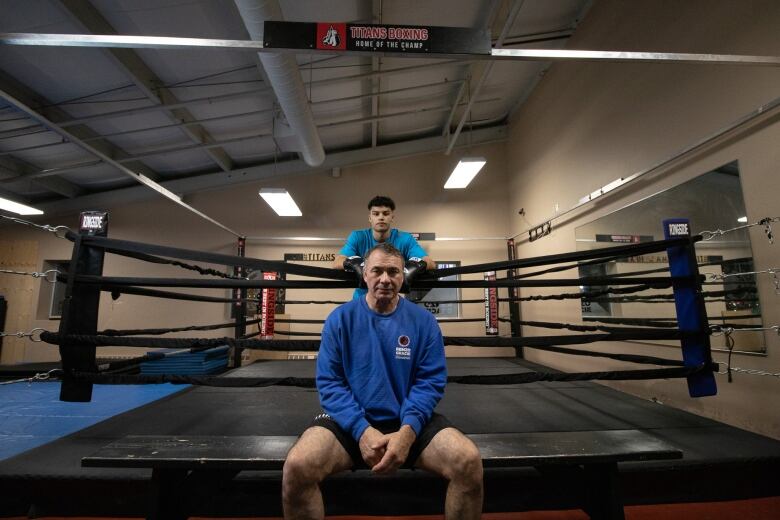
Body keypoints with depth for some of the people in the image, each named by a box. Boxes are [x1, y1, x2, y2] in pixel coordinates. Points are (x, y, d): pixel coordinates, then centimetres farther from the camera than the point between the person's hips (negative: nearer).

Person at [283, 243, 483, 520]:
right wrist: (362, 429, -20)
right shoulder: (340, 318, -2)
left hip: (409, 422, 1)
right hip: (351, 421, 0)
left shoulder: (423, 321, -1)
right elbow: (329, 381, -6)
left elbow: (430, 381, -4)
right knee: (296, 466, -27)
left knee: (468, 461, -23)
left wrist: (407, 431, -20)